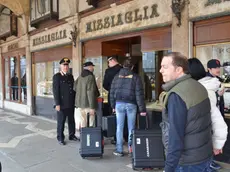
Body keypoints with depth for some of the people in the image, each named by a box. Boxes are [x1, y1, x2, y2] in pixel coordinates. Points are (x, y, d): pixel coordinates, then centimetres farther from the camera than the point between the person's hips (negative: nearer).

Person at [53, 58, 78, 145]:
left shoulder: (70, 76, 13)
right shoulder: (56, 76, -5)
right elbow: (55, 91, -10)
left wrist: (75, 101, 12)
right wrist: (57, 104, -14)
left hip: (71, 103, 6)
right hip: (62, 104, -5)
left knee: (72, 121, 13)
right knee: (61, 122, 4)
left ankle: (72, 135, 27)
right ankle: (60, 138, 17)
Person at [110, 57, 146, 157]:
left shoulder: (117, 76, 7)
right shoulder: (136, 77, -1)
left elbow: (112, 92, 9)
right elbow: (139, 94, -5)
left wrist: (113, 106, 16)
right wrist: (142, 109, -2)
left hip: (119, 104, 2)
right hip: (131, 104, -2)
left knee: (119, 127, 8)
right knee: (131, 127, 12)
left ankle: (119, 150, 14)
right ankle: (131, 146, 10)